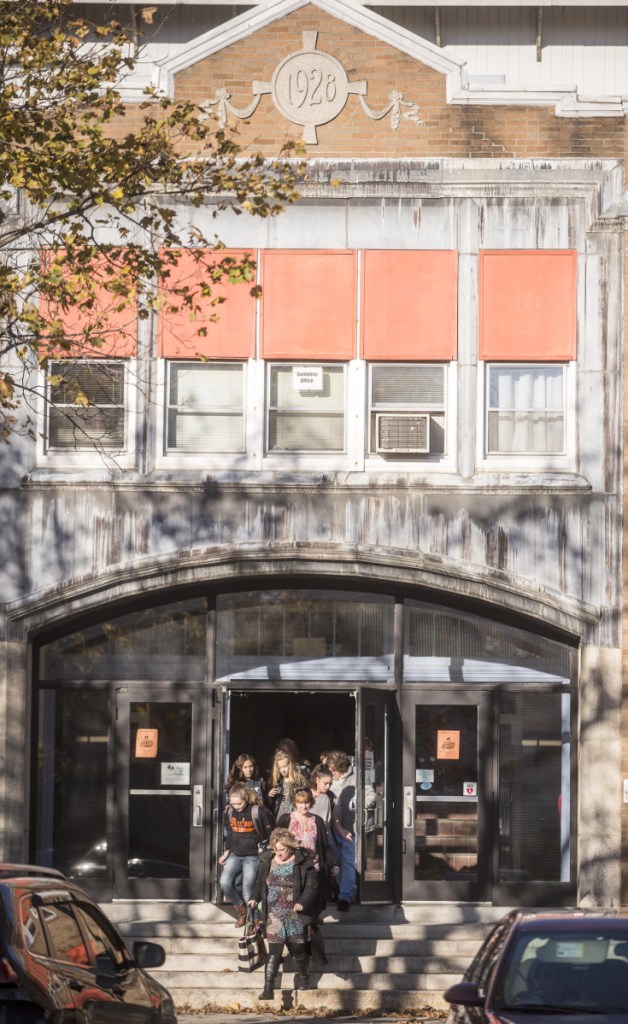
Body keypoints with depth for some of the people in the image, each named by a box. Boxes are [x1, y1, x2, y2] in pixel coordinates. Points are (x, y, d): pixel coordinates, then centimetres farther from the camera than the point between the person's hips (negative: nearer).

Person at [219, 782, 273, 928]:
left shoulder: (258, 812, -14)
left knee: (247, 891, -6)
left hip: (252, 857, -5)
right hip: (235, 855, 5)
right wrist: (227, 852, 12)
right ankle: (241, 910, 10)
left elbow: (269, 835, -7)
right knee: (225, 882, -12)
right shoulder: (230, 811, 3)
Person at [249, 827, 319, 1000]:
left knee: (298, 949, 10)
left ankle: (302, 976, 39)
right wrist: (255, 897, -1)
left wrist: (303, 902, -21)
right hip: (274, 915, 1)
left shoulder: (303, 861, -7)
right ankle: (268, 988, -6)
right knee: (274, 951, -7)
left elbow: (312, 886, -7)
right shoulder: (267, 861, 4)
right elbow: (260, 882, 15)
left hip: (295, 915, -1)